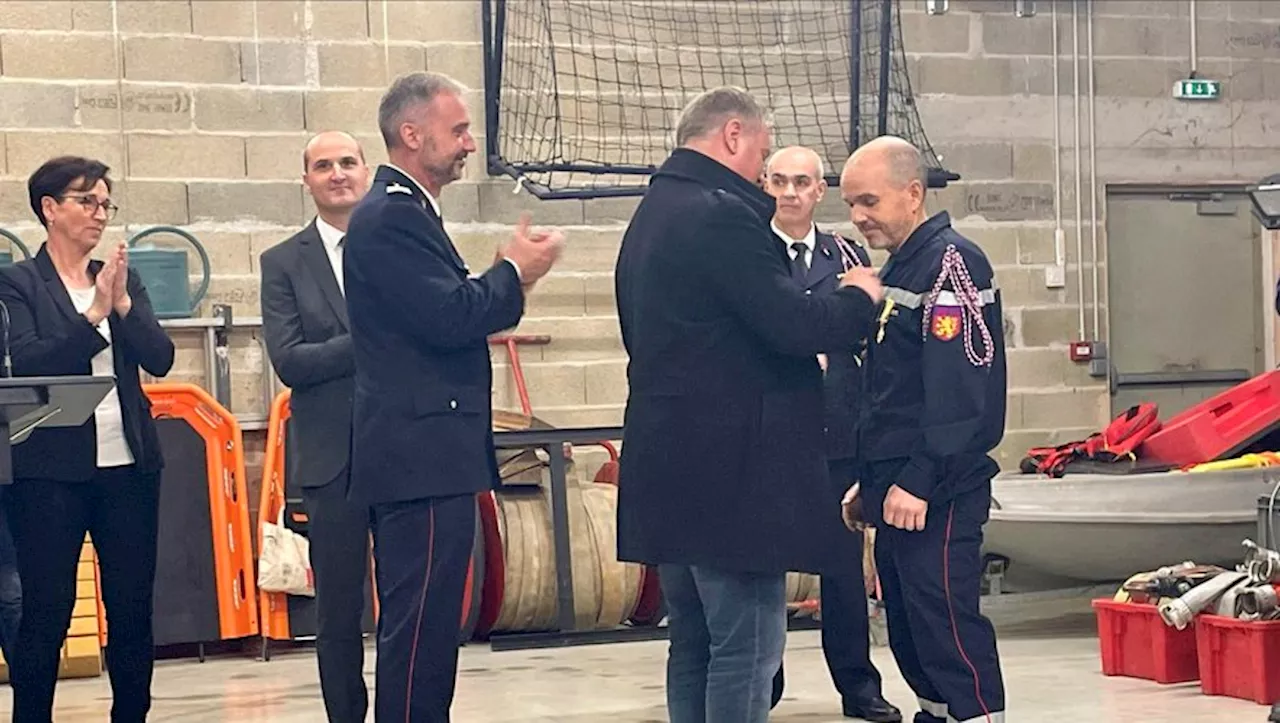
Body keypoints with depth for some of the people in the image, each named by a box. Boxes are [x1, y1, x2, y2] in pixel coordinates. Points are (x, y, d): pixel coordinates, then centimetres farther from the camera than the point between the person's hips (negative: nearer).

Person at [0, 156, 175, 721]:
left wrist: (123, 303, -11)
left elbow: (160, 359, 3)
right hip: (52, 468, -4)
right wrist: (94, 314, -18)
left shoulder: (122, 278, 12)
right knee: (46, 611, -2)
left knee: (133, 606, 6)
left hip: (128, 464, 4)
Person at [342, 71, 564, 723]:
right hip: (421, 456, -11)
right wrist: (514, 271, -8)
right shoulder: (391, 217, -14)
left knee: (424, 629, 14)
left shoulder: (405, 212, 19)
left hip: (424, 457, 11)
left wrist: (508, 279, 7)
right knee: (420, 628, -9)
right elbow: (449, 317, -22)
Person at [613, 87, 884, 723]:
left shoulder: (649, 219, 17)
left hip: (668, 471, 10)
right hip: (730, 470, -10)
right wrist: (858, 299, -1)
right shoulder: (722, 215, -15)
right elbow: (793, 326, -21)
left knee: (694, 642, 15)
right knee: (747, 645, -7)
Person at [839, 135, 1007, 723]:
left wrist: (920, 481, -24)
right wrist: (870, 480, 21)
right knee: (908, 630, 13)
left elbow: (959, 388, -20)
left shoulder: (951, 262, -11)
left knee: (947, 625, -12)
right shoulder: (898, 269, 18)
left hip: (936, 496, -10)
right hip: (897, 492, 10)